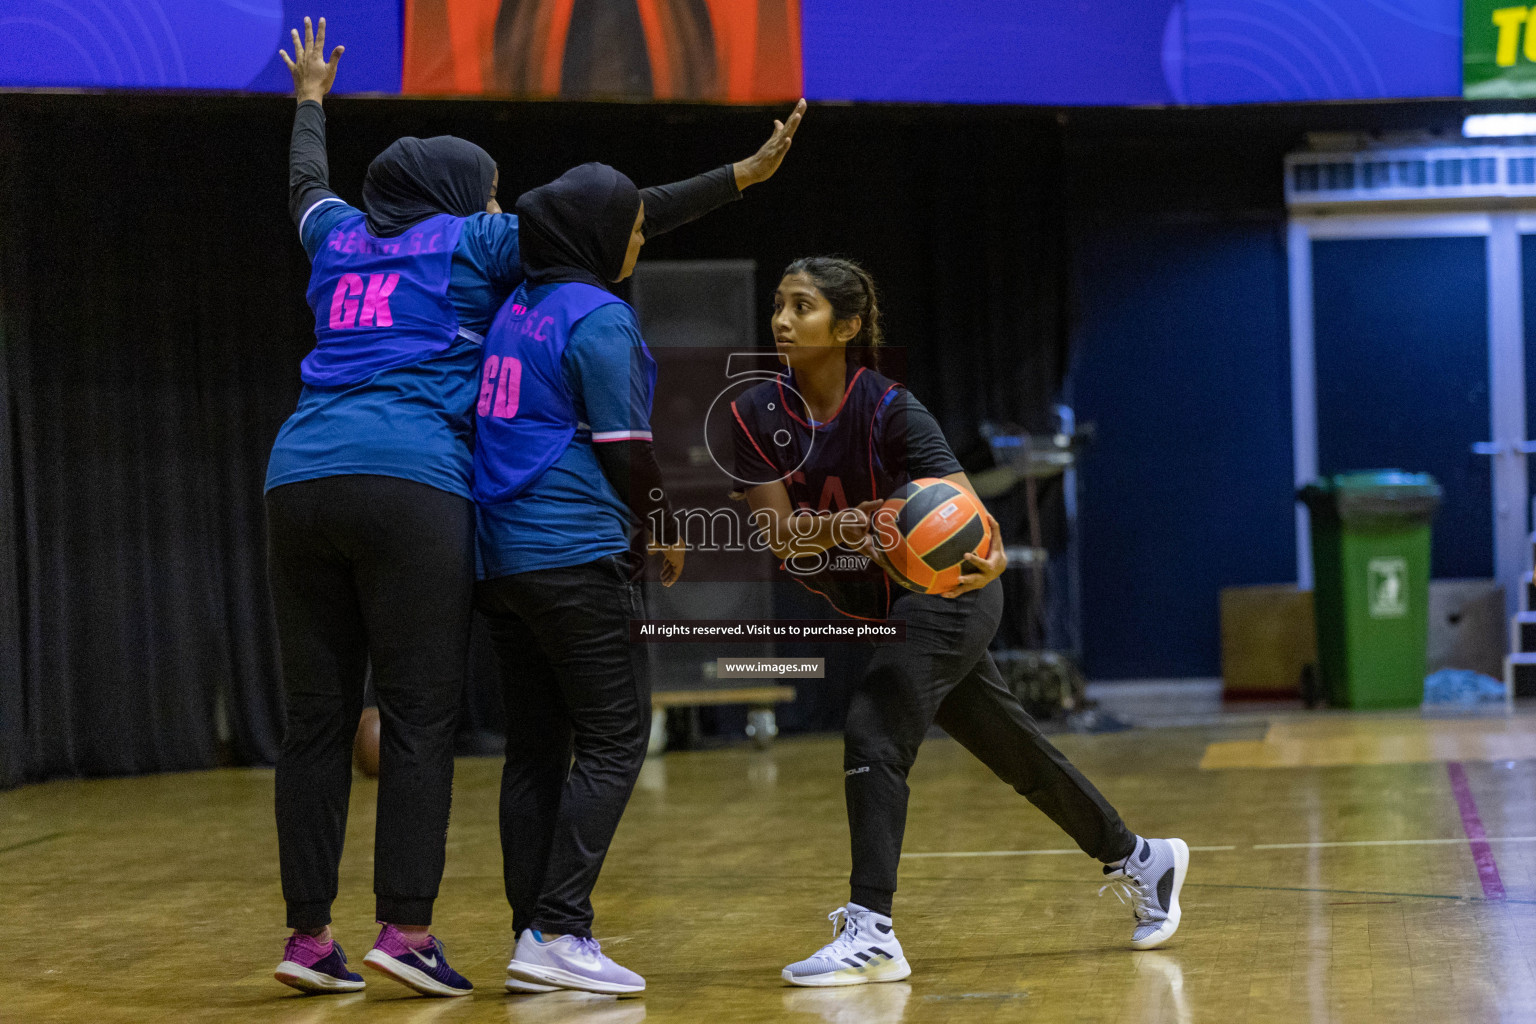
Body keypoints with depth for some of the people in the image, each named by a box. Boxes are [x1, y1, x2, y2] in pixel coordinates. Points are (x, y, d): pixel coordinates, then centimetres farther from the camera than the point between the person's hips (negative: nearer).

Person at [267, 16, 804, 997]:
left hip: (299, 478, 6)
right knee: (419, 719, -5)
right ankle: (406, 930, -11)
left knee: (318, 720, 5)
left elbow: (308, 187, 47)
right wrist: (739, 177, 11)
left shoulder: (344, 241, 24)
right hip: (410, 484, -6)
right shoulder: (469, 246, 10)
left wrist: (311, 99, 66)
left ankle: (309, 935, 4)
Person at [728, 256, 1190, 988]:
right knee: (1012, 750, 16)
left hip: (944, 596, -6)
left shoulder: (889, 409, -24)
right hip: (879, 608, 6)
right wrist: (840, 527, -39)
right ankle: (1139, 860, 35)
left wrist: (988, 554, -55)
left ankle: (872, 936, -22)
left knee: (873, 731, -24)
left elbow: (960, 499, -34)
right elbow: (777, 532, -18)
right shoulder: (757, 416, -11)